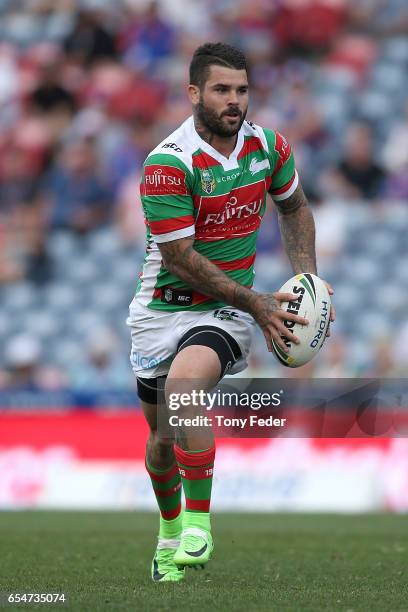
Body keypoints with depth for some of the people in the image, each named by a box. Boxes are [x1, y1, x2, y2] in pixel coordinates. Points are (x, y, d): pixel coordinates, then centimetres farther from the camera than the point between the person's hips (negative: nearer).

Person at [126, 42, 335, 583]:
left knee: (184, 386, -31)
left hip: (226, 312, 0)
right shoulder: (168, 163, -18)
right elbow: (181, 258, -17)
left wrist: (308, 279, 7)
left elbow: (294, 208, 18)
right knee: (162, 437, 11)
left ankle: (198, 524, -22)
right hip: (163, 309, 0)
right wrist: (256, 304, -17)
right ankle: (170, 529, 42)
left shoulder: (268, 146, -3)